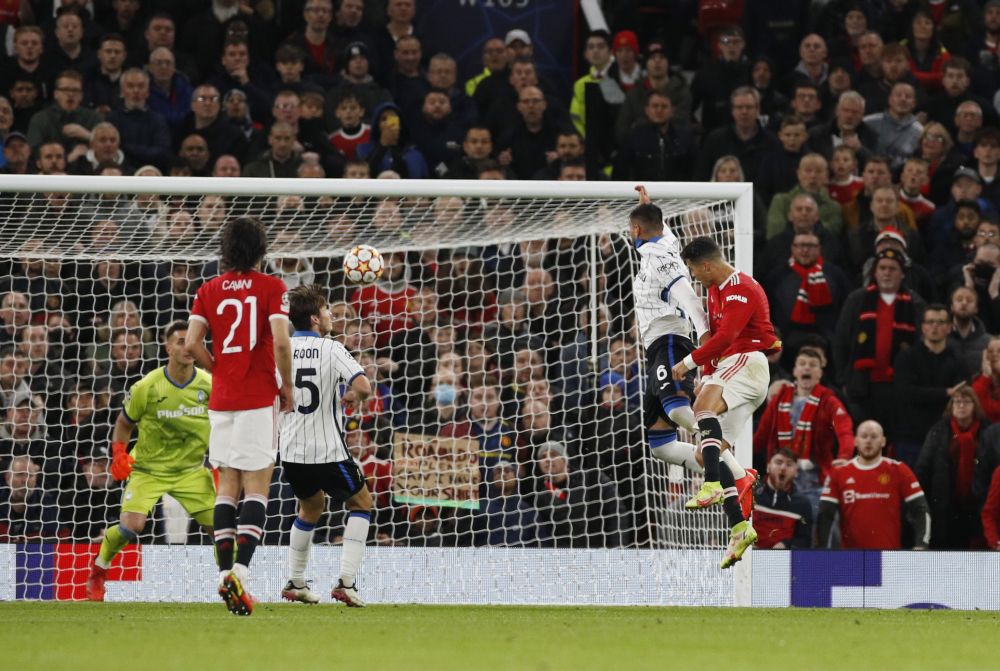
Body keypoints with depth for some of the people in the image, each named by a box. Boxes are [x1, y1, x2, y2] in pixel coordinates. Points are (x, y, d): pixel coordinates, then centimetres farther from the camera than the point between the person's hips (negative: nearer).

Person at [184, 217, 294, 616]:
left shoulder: (208, 291, 6)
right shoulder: (271, 288, -4)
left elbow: (191, 344, -3)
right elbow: (280, 341, -14)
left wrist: (218, 370, 13)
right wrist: (287, 387, -1)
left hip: (222, 399, 4)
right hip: (259, 398, -4)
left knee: (226, 486, 8)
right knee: (257, 485, -2)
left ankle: (225, 575, 2)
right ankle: (240, 571, -17)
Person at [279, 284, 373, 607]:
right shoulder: (331, 349, -12)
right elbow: (364, 387, -21)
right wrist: (352, 396, 1)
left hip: (291, 449, 5)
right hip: (328, 450, -5)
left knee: (311, 506, 30)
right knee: (361, 502, 16)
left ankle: (295, 583, 29)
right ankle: (346, 581, 2)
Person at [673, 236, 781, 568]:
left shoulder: (741, 290, -12)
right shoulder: (716, 290, 21)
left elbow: (725, 336, -23)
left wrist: (690, 362, -18)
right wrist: (707, 375, 23)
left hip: (748, 362, -11)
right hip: (726, 369, 11)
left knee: (703, 405, -37)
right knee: (706, 455, 4)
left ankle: (713, 486, -51)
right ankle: (739, 528, 1)